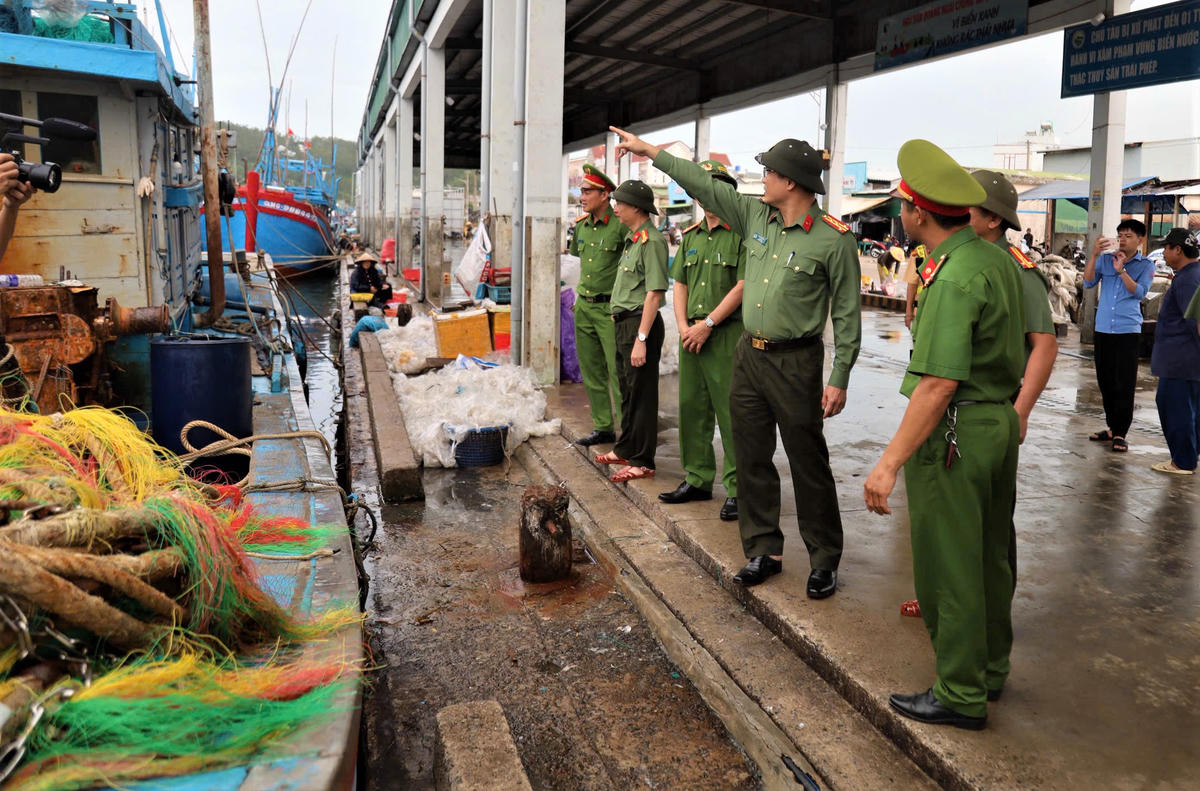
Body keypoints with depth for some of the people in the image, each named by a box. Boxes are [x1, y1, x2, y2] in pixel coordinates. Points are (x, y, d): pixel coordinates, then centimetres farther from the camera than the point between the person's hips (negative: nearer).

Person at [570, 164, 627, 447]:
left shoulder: (621, 226, -12)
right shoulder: (581, 225, 10)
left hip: (610, 308, -8)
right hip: (583, 307, 8)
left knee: (618, 373, -7)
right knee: (592, 372, 12)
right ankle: (603, 428, 22)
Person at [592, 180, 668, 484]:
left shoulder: (651, 240, -16)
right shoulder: (632, 238, 14)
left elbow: (654, 293, -21)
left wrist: (641, 338, -24)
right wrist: (623, 327, 16)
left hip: (640, 324, -10)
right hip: (623, 323, 10)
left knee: (641, 395, -2)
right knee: (627, 391, 19)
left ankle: (642, 462, 7)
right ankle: (626, 450, 33)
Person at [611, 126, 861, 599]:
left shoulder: (834, 240, -12)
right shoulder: (754, 215, 6)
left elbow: (846, 314, -10)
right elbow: (704, 185, 13)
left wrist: (839, 379, -12)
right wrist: (651, 152, 13)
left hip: (796, 362, -6)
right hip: (748, 355, 7)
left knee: (808, 465, 3)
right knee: (752, 459, 12)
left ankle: (824, 560, 18)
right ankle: (764, 551, 25)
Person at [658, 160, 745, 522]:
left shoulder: (742, 234, -5)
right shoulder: (690, 237, 16)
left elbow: (743, 287, -12)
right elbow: (679, 285, 16)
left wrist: (707, 324, -14)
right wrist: (683, 326, 1)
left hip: (727, 334, -7)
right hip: (691, 334, 7)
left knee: (731, 413, -6)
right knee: (692, 409, 11)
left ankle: (737, 488, 2)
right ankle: (697, 479, 23)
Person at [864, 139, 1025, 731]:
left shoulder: (953, 278, -23)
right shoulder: (998, 259, 8)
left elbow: (939, 384, -29)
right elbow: (1012, 347, 15)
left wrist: (890, 462, -28)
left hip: (954, 431, -10)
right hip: (1001, 419, 10)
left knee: (948, 567, 3)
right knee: (989, 556, 20)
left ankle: (961, 694, 15)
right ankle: (990, 668, 36)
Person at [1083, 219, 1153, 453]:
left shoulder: (1145, 265, 3)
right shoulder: (1105, 259, 8)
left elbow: (1140, 292, -11)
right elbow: (1088, 283, -3)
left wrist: (1121, 270, -20)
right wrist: (1094, 255, -13)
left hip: (1128, 330, -3)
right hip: (1103, 328, 3)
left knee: (1124, 384, -5)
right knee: (1105, 381, 9)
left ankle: (1120, 433, -1)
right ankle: (1112, 427, 20)